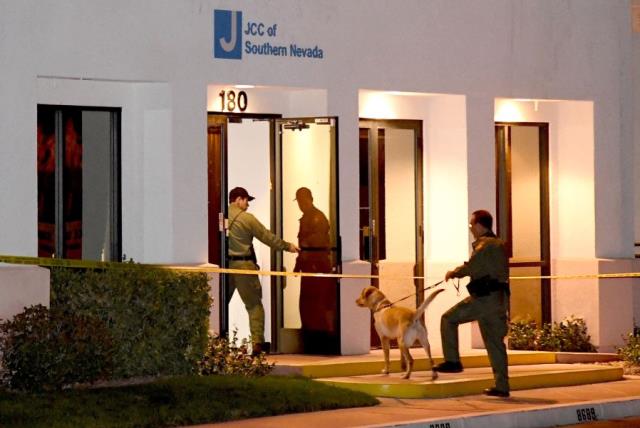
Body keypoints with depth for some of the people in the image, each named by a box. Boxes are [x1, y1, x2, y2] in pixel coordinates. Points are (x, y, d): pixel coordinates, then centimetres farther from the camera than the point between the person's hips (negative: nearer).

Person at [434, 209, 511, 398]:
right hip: (500, 297, 9)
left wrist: (452, 273, 1)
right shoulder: (499, 244, 19)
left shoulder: (484, 245, -10)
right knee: (496, 343, 10)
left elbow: (470, 267, -17)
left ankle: (452, 361, 1)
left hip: (484, 297, -9)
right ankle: (502, 386, 8)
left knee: (448, 319, 3)